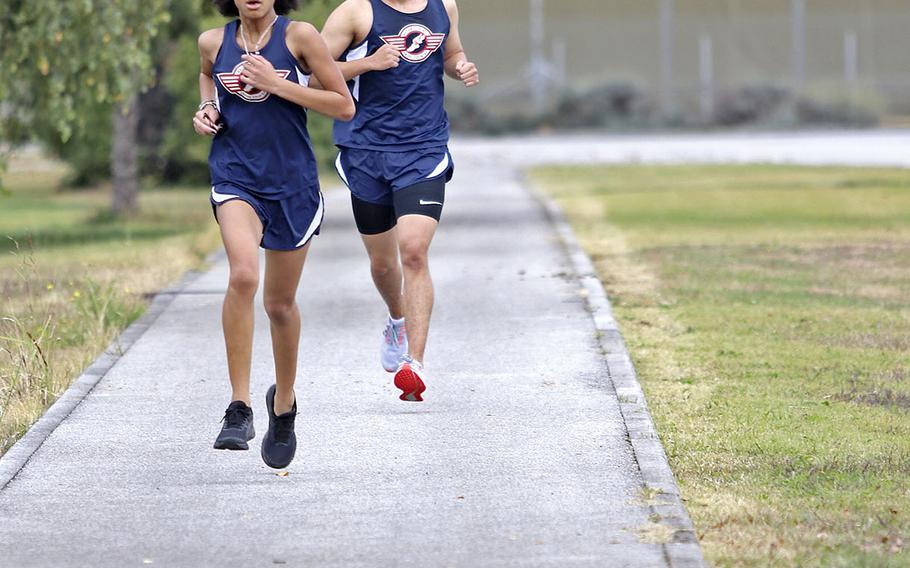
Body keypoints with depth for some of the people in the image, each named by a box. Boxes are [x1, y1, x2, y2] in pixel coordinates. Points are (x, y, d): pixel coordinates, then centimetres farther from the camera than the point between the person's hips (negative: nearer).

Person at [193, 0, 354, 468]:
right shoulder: (213, 42, 3)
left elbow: (344, 106, -6)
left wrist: (277, 83, -14)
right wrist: (206, 109, 6)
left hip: (291, 181, 0)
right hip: (235, 178, 0)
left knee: (280, 303, 11)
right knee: (243, 274, -27)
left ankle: (284, 402, 39)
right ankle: (238, 408, -24)